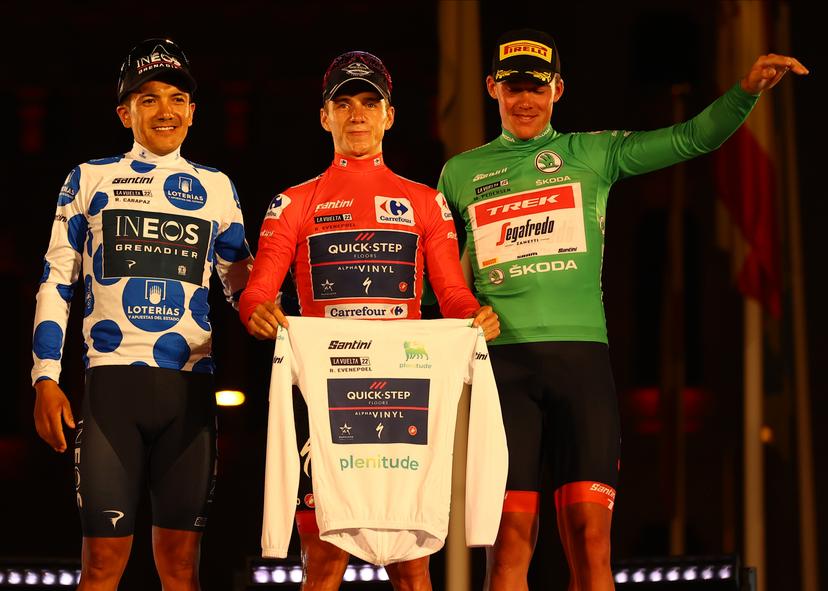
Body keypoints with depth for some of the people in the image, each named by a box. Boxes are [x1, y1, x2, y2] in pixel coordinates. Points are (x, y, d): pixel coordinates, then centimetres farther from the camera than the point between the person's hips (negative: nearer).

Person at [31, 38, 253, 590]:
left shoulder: (216, 188, 15)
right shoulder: (90, 179, 11)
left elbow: (241, 280, 19)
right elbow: (56, 282, 10)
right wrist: (46, 380, 0)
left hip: (190, 385, 2)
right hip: (112, 379, -2)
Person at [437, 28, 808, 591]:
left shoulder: (593, 153, 14)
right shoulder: (460, 173, 16)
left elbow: (693, 138, 5)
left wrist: (747, 90, -12)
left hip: (580, 353, 0)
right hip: (499, 358, 0)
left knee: (590, 534, -6)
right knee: (510, 539, -6)